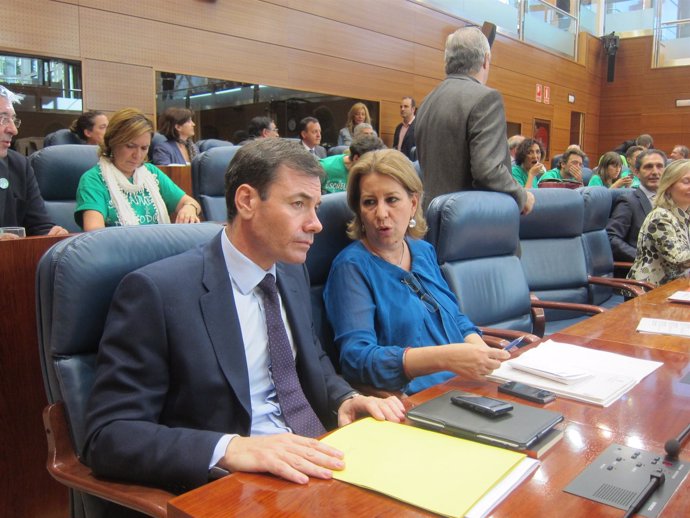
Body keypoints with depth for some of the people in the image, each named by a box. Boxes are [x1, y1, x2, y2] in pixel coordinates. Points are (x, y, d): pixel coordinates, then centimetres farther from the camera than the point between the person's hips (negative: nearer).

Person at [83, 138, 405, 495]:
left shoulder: (293, 271, 6)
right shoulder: (157, 291, -16)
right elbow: (108, 435, -18)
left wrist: (346, 399, -3)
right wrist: (229, 448, -32)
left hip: (315, 466, 4)